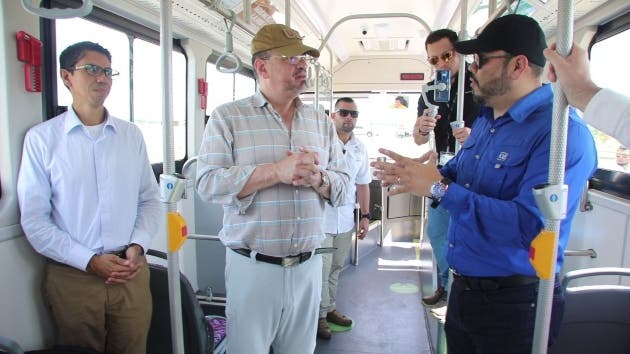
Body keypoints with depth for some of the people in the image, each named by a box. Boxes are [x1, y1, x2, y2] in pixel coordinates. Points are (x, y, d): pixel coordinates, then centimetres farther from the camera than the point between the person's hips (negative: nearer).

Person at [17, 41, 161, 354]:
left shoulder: (131, 134, 6)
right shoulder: (41, 138, -4)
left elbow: (150, 199, 7)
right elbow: (34, 220, -6)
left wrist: (137, 246, -7)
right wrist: (89, 261, -12)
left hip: (131, 273, 3)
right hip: (72, 277, -2)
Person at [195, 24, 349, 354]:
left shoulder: (321, 121, 9)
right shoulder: (228, 116, -3)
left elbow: (343, 185, 7)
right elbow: (208, 183, -14)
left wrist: (317, 179, -16)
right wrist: (277, 171, -23)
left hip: (308, 266, 4)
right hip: (252, 266, -3)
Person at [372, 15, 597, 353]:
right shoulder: (485, 120, 8)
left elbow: (530, 227, -32)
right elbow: (458, 173, 20)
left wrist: (439, 188, -29)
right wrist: (415, 174, -2)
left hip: (512, 302, -8)